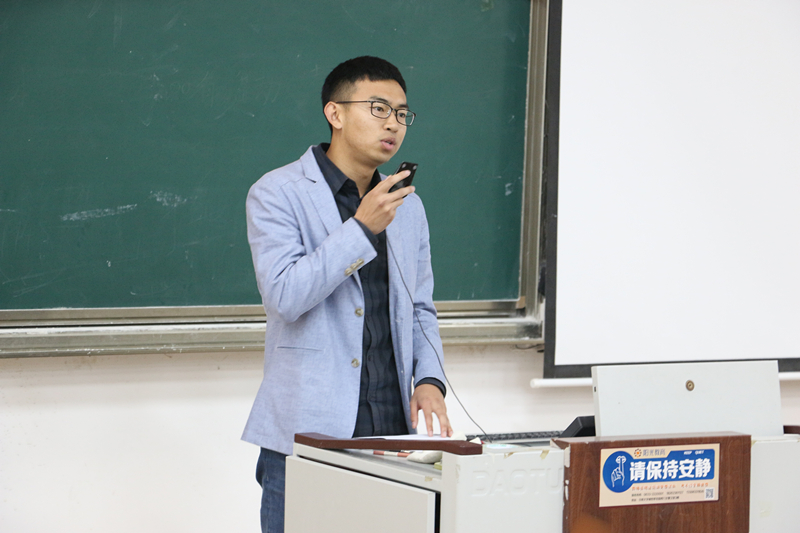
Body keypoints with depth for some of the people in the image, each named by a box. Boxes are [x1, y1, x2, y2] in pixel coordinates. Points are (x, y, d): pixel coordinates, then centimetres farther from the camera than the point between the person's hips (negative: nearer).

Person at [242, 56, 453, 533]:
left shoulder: (408, 206, 16)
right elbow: (285, 294, -16)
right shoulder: (277, 194, -3)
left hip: (393, 427, 5)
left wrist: (429, 378, 3)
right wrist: (362, 227, -18)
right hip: (306, 433, -5)